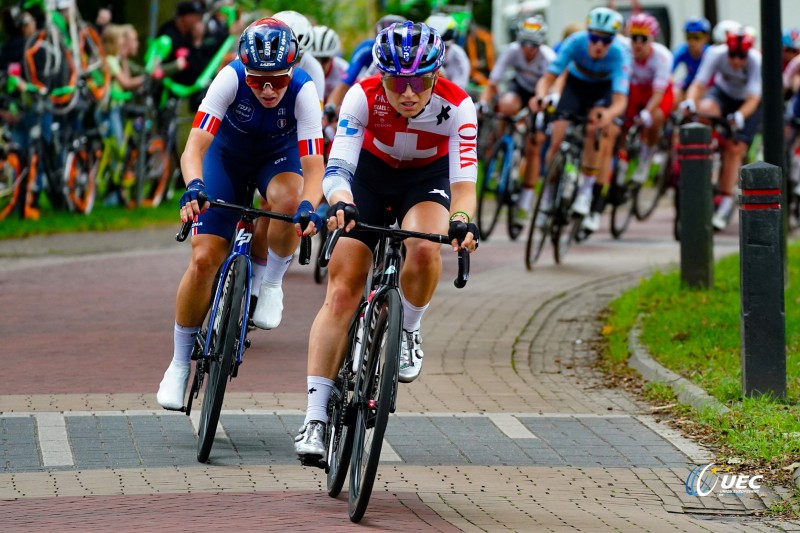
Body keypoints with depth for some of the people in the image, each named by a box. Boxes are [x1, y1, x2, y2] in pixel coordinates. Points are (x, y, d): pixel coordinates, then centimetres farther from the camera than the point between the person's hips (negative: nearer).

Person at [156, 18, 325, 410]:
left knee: (288, 201, -36)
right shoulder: (230, 79, -33)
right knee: (204, 259, -11)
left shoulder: (303, 91, -32)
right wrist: (194, 187, -58)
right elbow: (195, 146, -38)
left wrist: (308, 207, -56)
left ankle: (270, 283, -7)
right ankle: (180, 364, 5)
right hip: (228, 153, 0)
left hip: (279, 156, 0)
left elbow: (313, 166, -36)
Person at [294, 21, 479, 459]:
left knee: (424, 249, -34)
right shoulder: (363, 97, -31)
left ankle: (407, 331, -3)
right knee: (341, 292, -11)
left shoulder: (457, 106, -30)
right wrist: (340, 203, -59)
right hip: (370, 172, 0)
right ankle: (315, 417, -11)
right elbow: (337, 168, -38)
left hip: (427, 178, 0)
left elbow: (463, 181, -34)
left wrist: (461, 220, -56)